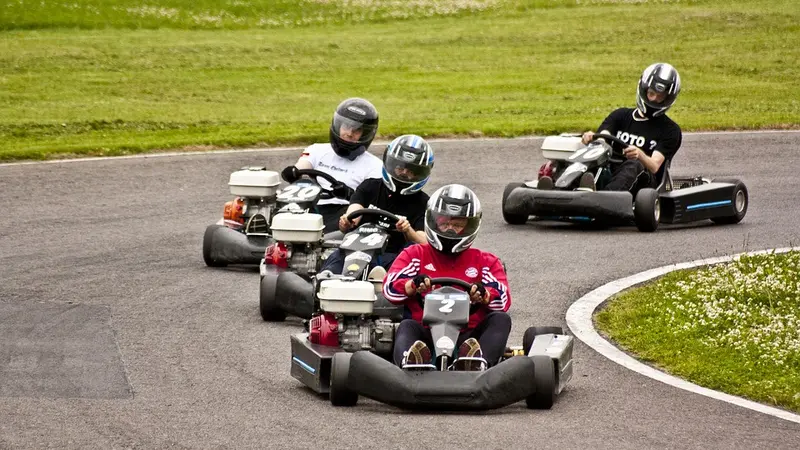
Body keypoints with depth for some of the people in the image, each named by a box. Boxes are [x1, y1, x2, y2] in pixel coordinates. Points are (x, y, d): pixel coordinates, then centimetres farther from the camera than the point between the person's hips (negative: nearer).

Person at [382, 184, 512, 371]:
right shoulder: (415, 255, 21)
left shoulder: (486, 262, 21)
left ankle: (479, 363, -57)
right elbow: (390, 287, 4)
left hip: (468, 338, 1)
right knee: (407, 326, -32)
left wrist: (483, 294, -20)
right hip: (425, 336, -1)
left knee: (501, 319, -24)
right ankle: (410, 363, -69)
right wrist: (413, 285, -20)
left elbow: (503, 300, 4)